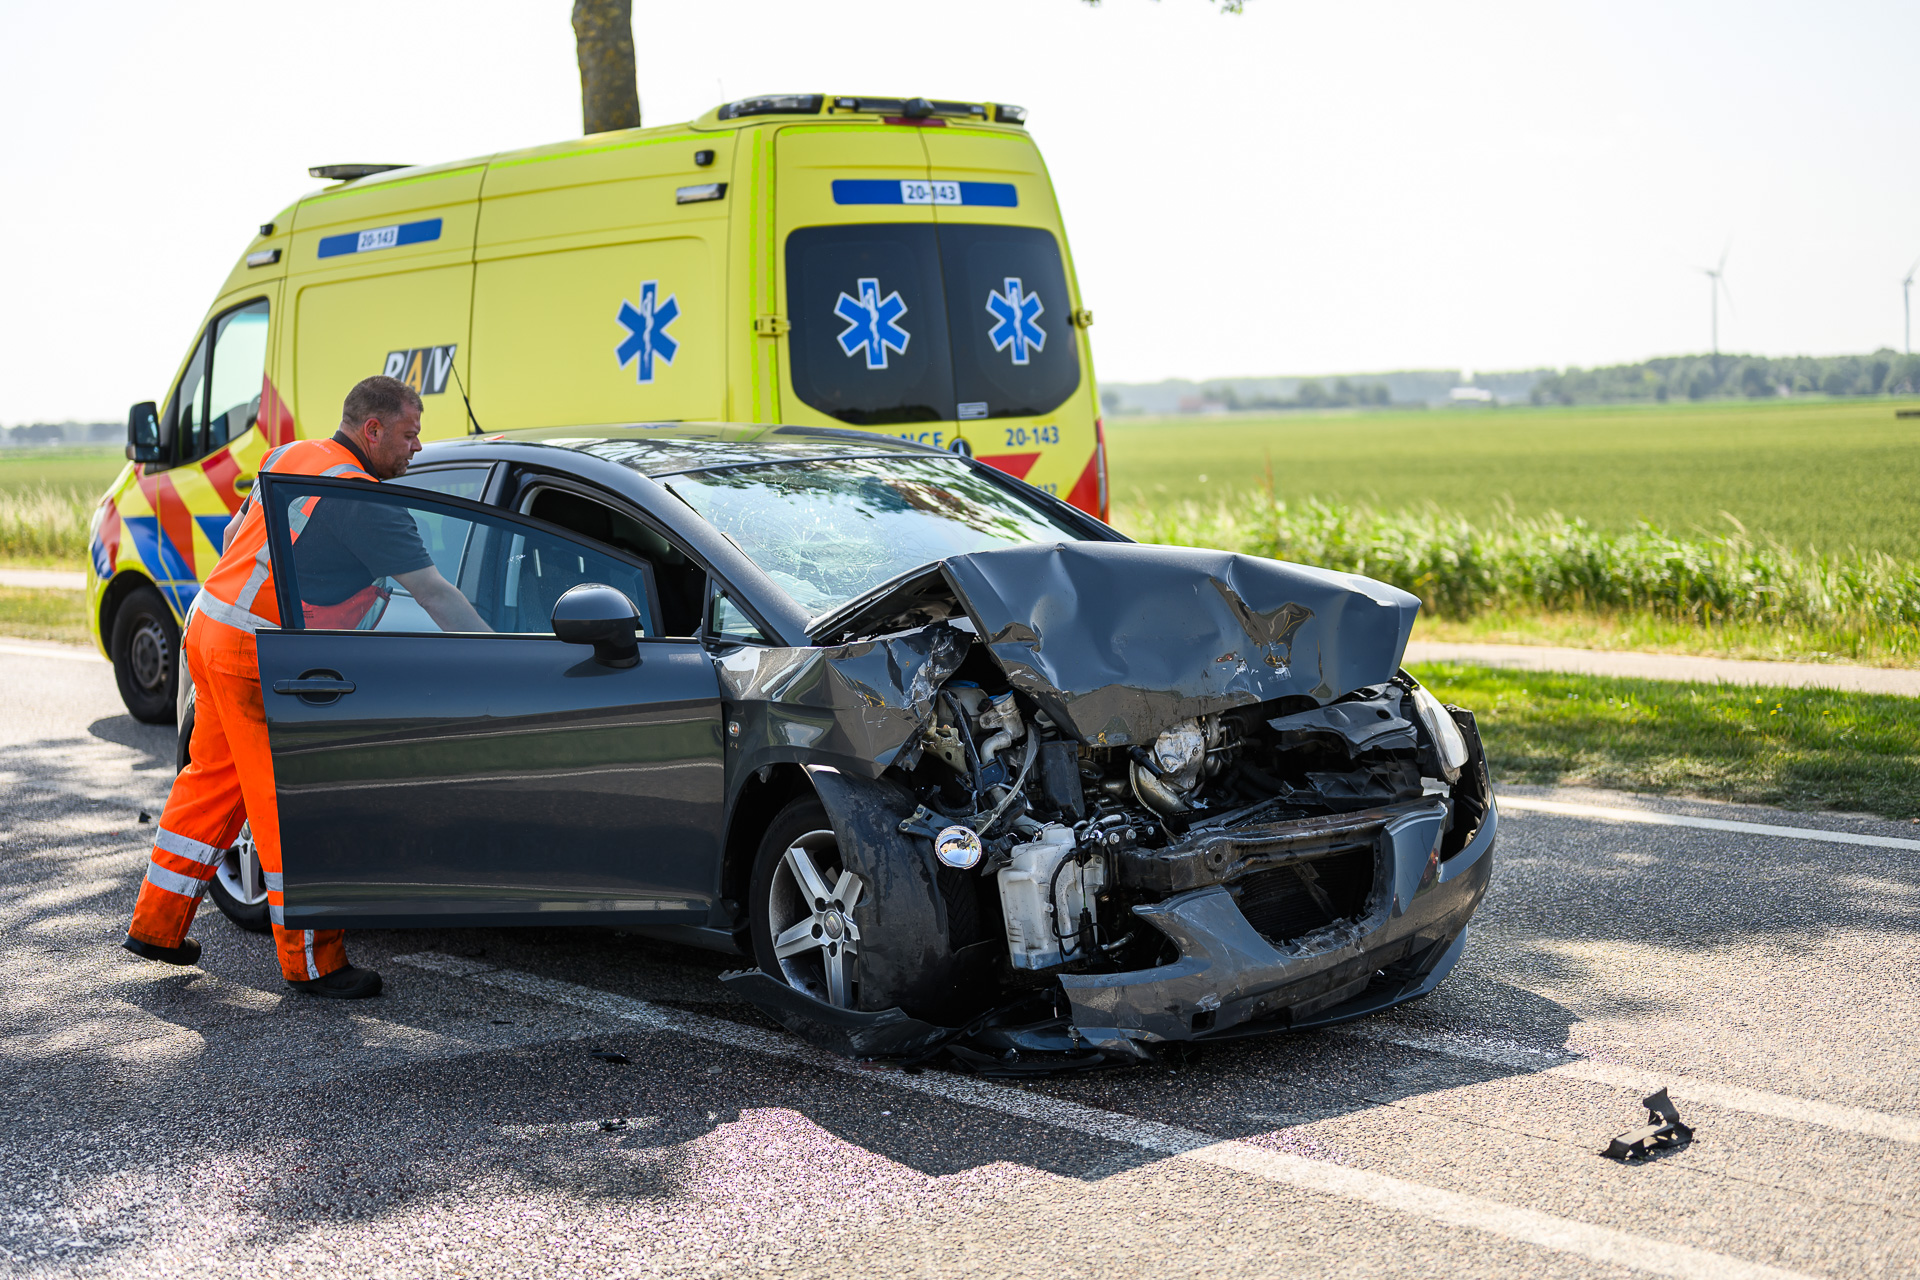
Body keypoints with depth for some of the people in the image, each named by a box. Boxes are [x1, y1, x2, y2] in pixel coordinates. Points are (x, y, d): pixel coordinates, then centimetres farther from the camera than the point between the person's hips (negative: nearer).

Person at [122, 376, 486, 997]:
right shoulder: (364, 503, -17)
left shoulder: (290, 457, 11)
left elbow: (235, 533, 23)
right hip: (259, 659, -10)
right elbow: (434, 592, -18)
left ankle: (157, 923, 27)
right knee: (290, 800, -3)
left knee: (212, 778, 19)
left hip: (210, 626, 10)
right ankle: (311, 961, 4)